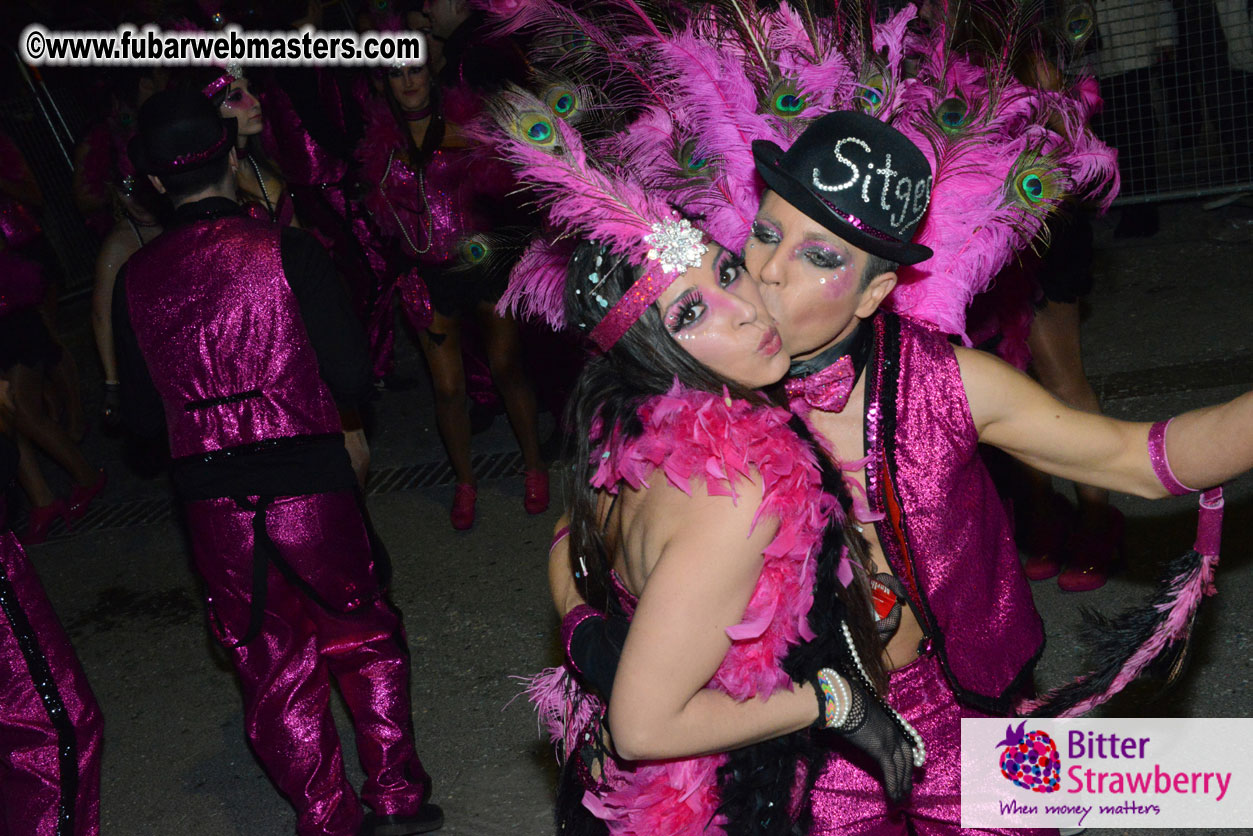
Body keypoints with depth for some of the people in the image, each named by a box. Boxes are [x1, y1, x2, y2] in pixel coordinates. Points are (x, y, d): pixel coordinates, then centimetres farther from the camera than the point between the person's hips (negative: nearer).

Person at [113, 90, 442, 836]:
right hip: (310, 484, -2)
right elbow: (354, 379, -10)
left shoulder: (135, 279, 1)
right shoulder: (288, 250, -9)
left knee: (273, 664, 16)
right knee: (363, 635, 18)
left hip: (211, 500, 3)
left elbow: (141, 415, 8)